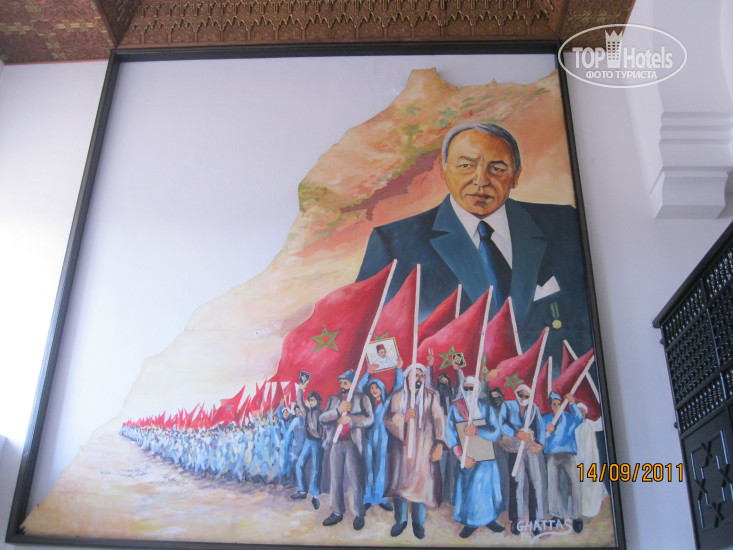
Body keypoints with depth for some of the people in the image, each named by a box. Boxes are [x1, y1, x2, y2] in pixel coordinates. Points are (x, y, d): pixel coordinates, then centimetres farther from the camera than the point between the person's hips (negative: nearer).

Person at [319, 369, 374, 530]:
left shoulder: (361, 398, 7)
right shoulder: (333, 399, 16)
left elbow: (369, 418, -3)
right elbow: (322, 417, 5)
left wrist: (350, 419, -15)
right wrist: (338, 410, -10)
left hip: (353, 443, -4)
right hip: (335, 443, 4)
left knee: (355, 479, -4)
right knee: (335, 479, 7)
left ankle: (359, 514, 5)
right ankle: (337, 512, 16)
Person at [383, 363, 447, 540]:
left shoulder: (431, 396, 2)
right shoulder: (397, 396, 8)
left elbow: (439, 420, -5)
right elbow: (387, 419, 2)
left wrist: (439, 444, -15)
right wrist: (403, 417, -16)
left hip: (423, 447, -1)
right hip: (401, 446, 2)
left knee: (421, 482, -4)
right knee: (400, 482, 2)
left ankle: (418, 522, 12)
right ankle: (401, 520, 19)